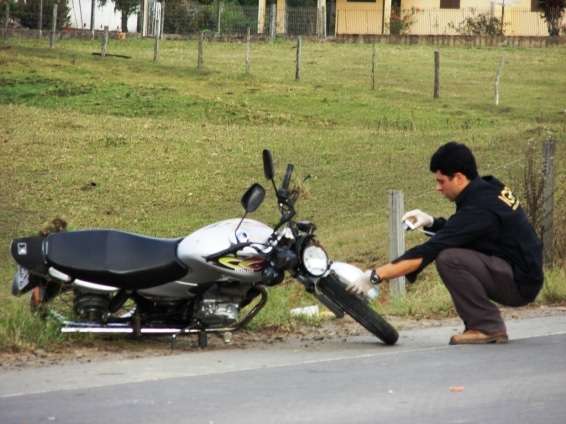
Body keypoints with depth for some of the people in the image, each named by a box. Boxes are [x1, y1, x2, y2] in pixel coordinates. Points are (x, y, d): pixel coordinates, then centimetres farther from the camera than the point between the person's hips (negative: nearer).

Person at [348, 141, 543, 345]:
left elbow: (428, 252, -25)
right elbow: (461, 229, 23)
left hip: (521, 283, -10)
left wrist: (376, 276, -23)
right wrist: (431, 222, 4)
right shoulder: (488, 189, 5)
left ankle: (488, 327, -13)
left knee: (448, 258, -24)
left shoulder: (479, 209, -23)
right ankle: (480, 322, 10)